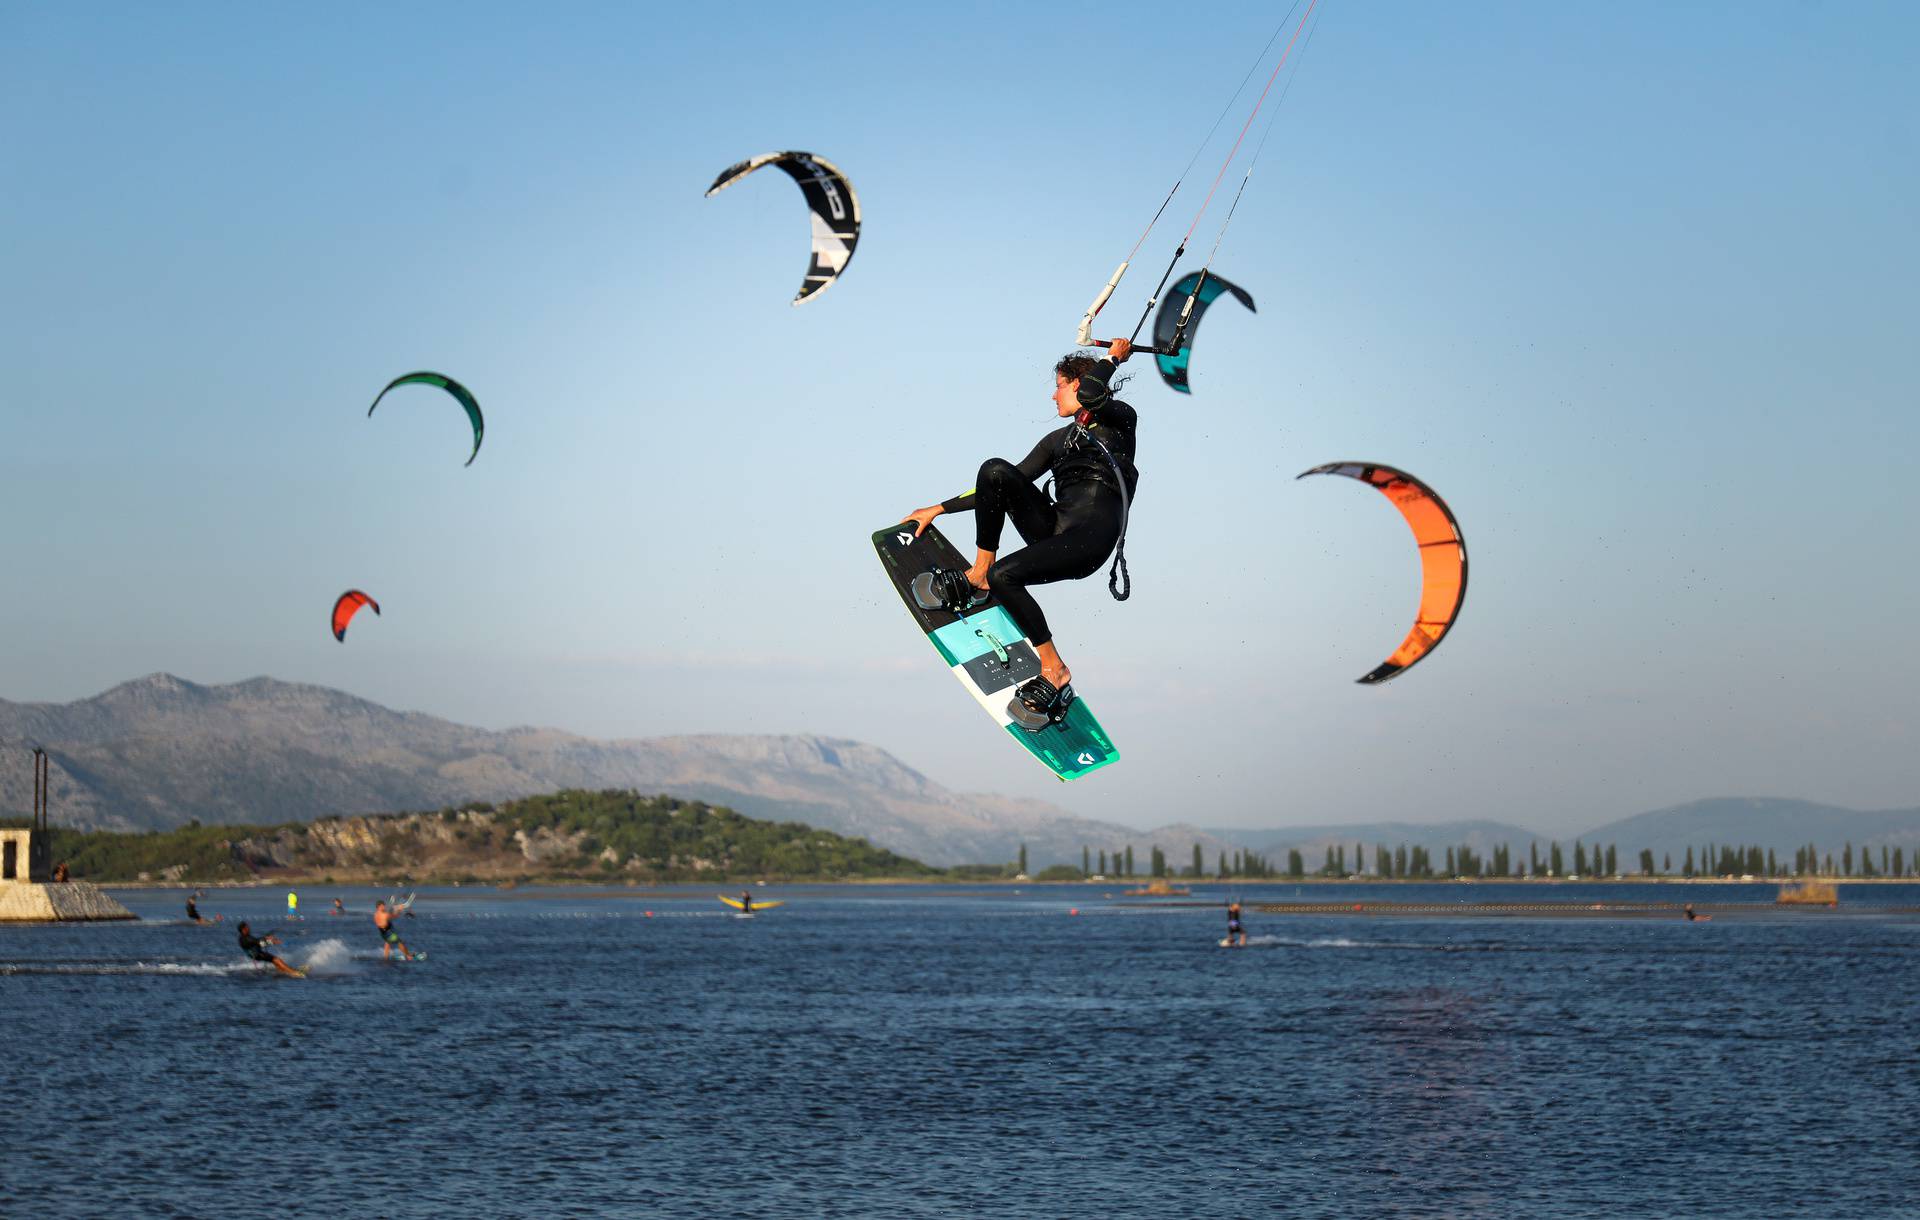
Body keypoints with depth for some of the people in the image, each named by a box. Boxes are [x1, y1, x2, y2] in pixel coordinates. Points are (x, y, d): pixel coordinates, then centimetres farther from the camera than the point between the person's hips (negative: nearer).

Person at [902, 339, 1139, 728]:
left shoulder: (1120, 421, 8)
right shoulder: (1058, 440, 26)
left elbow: (1090, 392, -16)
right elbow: (1001, 489, 26)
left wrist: (1114, 357, 3)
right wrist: (940, 509, 23)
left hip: (1093, 533, -6)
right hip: (1054, 530, 6)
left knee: (1004, 576, -27)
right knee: (996, 470, -14)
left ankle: (1054, 671, -15)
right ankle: (977, 575, -7)